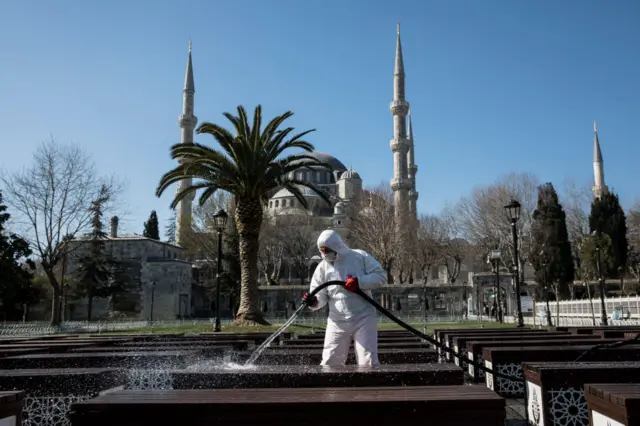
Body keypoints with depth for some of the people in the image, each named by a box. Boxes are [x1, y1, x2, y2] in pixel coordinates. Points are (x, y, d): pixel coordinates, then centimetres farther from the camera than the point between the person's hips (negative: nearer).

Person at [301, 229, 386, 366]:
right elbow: (321, 296, 3)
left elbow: (381, 276, -4)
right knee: (330, 362, 5)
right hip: (338, 322, 3)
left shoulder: (360, 257, -3)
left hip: (363, 318, -2)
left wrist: (359, 282, -18)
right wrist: (314, 302, -20)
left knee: (368, 362, -3)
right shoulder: (322, 267, 4)